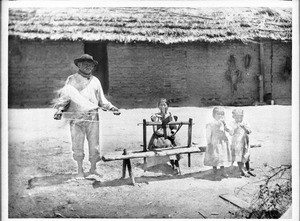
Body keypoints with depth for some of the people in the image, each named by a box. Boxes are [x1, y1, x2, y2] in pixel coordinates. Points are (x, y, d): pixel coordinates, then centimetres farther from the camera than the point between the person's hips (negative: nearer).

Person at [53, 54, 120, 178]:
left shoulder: (95, 81, 17)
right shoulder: (72, 80, 7)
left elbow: (101, 99, 23)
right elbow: (64, 97, 6)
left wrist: (111, 107, 11)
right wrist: (60, 109, -9)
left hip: (93, 117, 2)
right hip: (76, 118, -2)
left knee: (94, 145, 3)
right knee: (77, 146, 0)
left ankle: (93, 169, 16)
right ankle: (80, 170, 13)